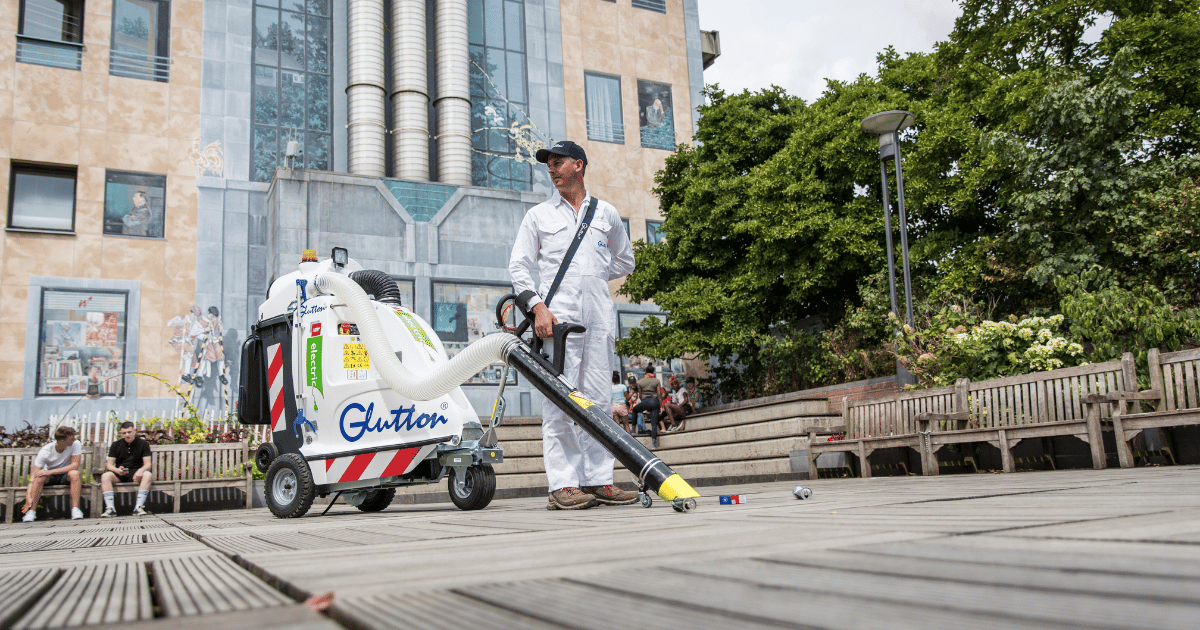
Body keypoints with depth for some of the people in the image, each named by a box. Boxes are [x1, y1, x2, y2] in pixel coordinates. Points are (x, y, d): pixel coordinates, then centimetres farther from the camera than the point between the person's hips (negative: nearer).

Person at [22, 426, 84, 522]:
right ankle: (31, 511, -26)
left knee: (74, 473, -33)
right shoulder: (45, 452, -20)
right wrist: (28, 496, -35)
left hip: (65, 476, 0)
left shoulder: (76, 444, -20)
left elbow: (75, 465, -26)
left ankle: (75, 509, -33)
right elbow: (34, 474, -23)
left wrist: (50, 472, -32)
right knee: (40, 476, -32)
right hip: (50, 478, 0)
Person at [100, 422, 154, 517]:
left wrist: (141, 470, -28)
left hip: (136, 472, -2)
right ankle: (110, 509, -31)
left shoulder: (143, 444, 4)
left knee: (148, 475, -34)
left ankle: (138, 507, -35)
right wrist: (117, 470, -21)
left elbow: (147, 464, -3)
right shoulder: (116, 445, 9)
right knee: (105, 476, -30)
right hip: (119, 473, 2)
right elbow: (109, 464, 3)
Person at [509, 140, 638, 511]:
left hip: (599, 316, 2)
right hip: (557, 316, -2)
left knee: (599, 399, 1)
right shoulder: (538, 215, 13)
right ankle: (563, 484, -7)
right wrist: (537, 305, -8)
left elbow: (624, 261, 28)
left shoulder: (606, 214, 18)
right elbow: (519, 266, 7)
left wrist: (593, 277, 13)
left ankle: (599, 480, 6)